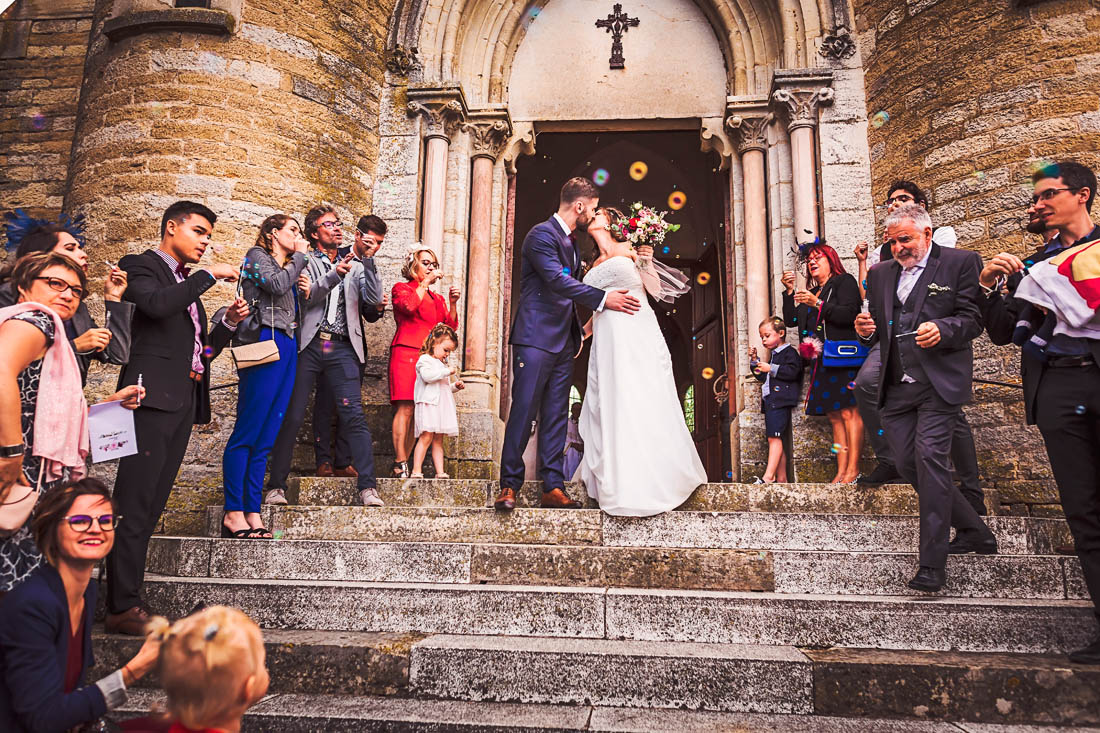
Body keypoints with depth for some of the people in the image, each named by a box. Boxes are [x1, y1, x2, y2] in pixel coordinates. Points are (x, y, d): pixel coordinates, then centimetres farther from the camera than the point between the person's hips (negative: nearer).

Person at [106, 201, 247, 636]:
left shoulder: (188, 284, 25)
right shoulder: (141, 266, 3)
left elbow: (202, 351, 25)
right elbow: (156, 304, -21)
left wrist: (229, 323, 8)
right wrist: (209, 275, -12)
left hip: (183, 403, 8)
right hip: (152, 398, -8)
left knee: (152, 507, 7)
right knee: (135, 506, -8)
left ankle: (128, 597, 12)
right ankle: (122, 608, -5)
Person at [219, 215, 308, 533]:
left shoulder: (290, 269, 28)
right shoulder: (257, 255, 7)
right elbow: (276, 284, -12)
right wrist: (300, 257, 2)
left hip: (287, 349, 8)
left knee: (266, 439, 3)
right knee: (247, 432, -10)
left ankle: (253, 514, 3)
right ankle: (233, 513, -8)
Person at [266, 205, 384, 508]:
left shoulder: (355, 265, 18)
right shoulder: (305, 261, 12)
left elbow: (374, 300, 5)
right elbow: (307, 296, -5)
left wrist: (367, 261, -5)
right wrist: (335, 274, -20)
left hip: (342, 348, 1)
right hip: (308, 346, -1)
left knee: (354, 415, -8)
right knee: (291, 416, -1)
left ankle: (367, 486, -9)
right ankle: (276, 484, 10)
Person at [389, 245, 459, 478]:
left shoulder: (437, 298, 27)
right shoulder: (401, 288, 12)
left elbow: (450, 327, 18)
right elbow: (409, 305, -11)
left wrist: (452, 304, 4)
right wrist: (426, 282, -3)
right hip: (406, 352, -5)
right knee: (406, 407, -15)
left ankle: (403, 462, -3)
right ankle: (400, 464, -15)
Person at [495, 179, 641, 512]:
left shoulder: (570, 241, 20)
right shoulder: (542, 234, -8)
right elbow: (558, 281, -20)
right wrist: (603, 299, -22)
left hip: (563, 343, 9)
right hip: (536, 338, -9)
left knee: (556, 416, 6)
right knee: (523, 412, -6)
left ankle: (553, 487, 10)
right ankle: (509, 486, 2)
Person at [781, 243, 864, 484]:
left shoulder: (844, 281, 4)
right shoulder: (812, 293, 24)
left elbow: (849, 314, -11)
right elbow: (791, 321, 17)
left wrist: (818, 304, -16)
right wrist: (789, 292, 9)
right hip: (822, 362, 7)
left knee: (849, 412, -12)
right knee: (835, 416, 2)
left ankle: (853, 470, -12)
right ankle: (841, 472, 1)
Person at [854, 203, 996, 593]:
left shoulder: (961, 262, 2)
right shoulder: (880, 273, 16)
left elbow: (973, 319, -3)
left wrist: (942, 329, -24)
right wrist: (865, 328, -6)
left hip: (938, 384, -6)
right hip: (896, 387, 6)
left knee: (929, 457, -15)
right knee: (908, 465, 6)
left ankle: (932, 564, -8)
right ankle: (973, 532, 27)